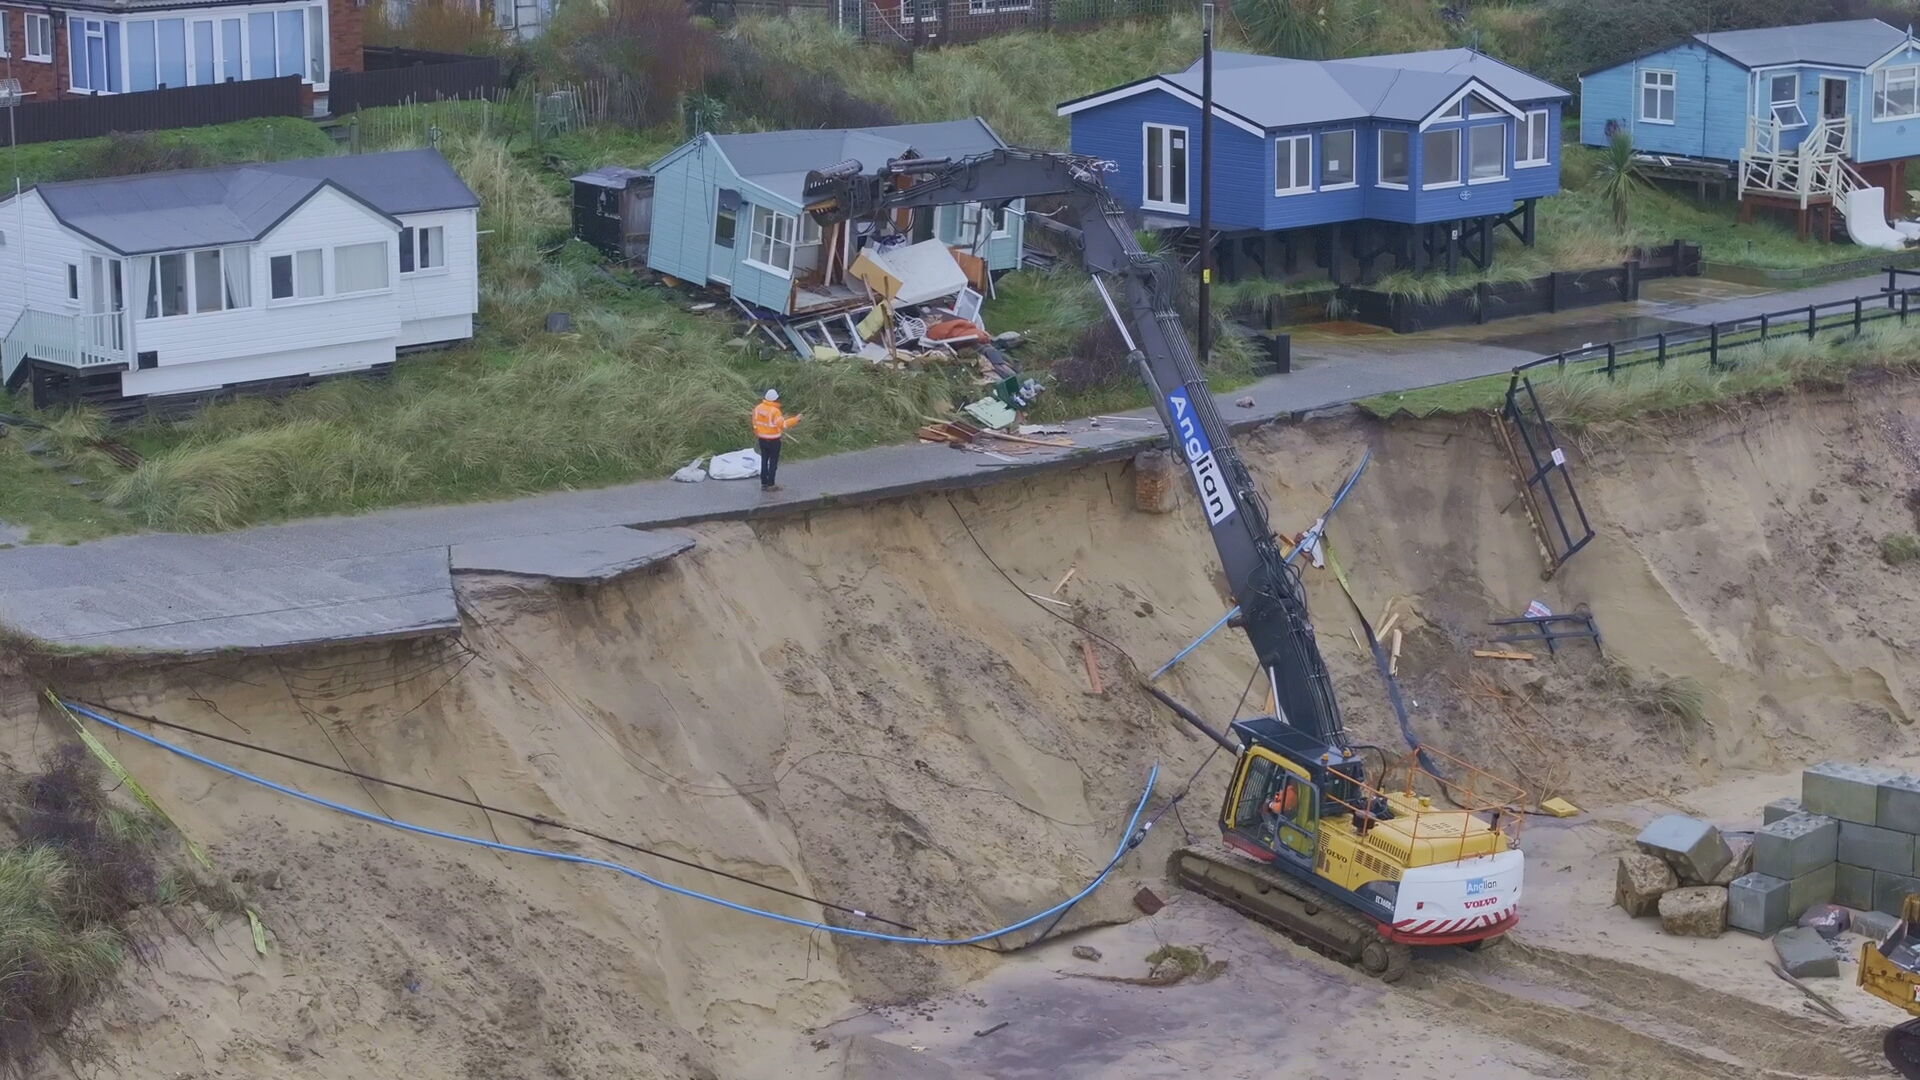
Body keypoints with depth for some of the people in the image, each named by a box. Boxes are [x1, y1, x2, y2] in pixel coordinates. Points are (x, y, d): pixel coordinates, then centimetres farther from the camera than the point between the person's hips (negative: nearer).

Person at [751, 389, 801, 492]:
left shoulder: (758, 408, -2)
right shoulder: (775, 411, -22)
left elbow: (755, 422, 7)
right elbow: (782, 424, -25)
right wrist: (795, 419, -19)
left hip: (762, 439, 6)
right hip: (773, 440, -6)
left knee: (764, 460, 16)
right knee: (773, 462, 5)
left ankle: (764, 483, 21)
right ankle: (771, 484, 7)